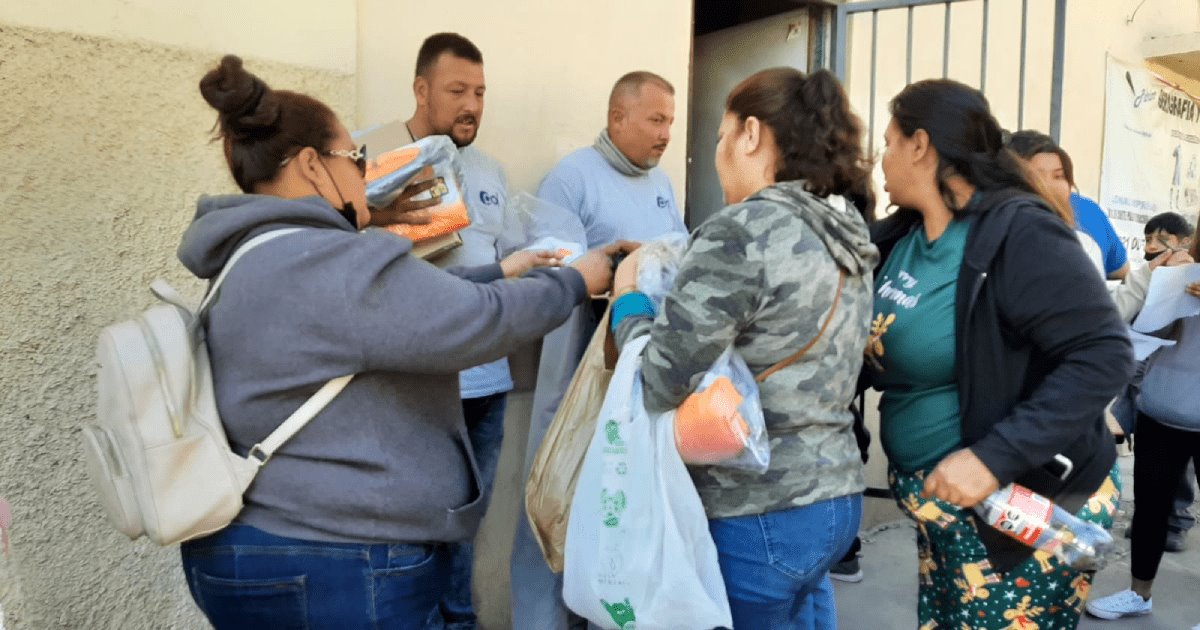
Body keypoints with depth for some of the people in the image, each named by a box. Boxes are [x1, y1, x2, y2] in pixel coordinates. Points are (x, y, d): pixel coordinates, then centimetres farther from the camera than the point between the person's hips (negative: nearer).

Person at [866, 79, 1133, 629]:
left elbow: (1104, 356, -24)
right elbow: (885, 353, 11)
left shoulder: (1018, 233, -19)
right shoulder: (899, 236, 3)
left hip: (1025, 506, -7)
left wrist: (995, 457, -30)